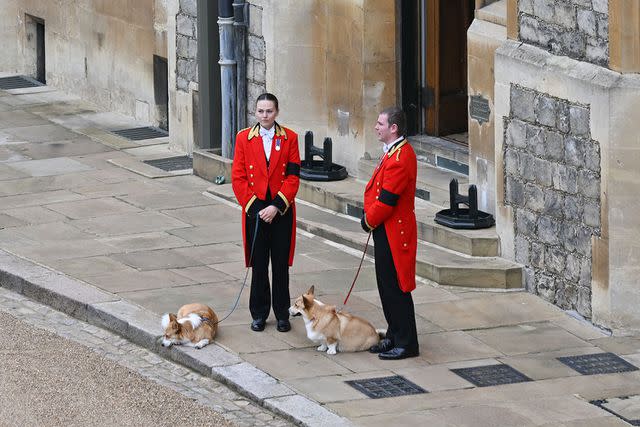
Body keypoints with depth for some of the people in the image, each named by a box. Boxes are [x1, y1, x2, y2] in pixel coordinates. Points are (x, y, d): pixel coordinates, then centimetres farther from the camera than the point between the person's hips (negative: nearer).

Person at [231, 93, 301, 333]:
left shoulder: (289, 138, 0)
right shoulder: (244, 138, 2)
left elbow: (293, 177, -4)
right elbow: (238, 178, 0)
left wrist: (276, 206, -13)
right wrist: (253, 207, -10)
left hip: (281, 211, 0)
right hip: (255, 211, 0)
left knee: (281, 265, 5)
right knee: (258, 265, 6)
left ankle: (282, 315, 14)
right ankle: (259, 314, 16)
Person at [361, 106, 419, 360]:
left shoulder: (399, 159, -24)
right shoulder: (394, 151, 10)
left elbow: (386, 200, -22)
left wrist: (369, 221, -7)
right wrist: (370, 217, 7)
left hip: (392, 233, -10)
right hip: (387, 231, 10)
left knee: (395, 289, -3)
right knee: (387, 287, 17)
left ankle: (406, 344, 4)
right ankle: (394, 338, 26)